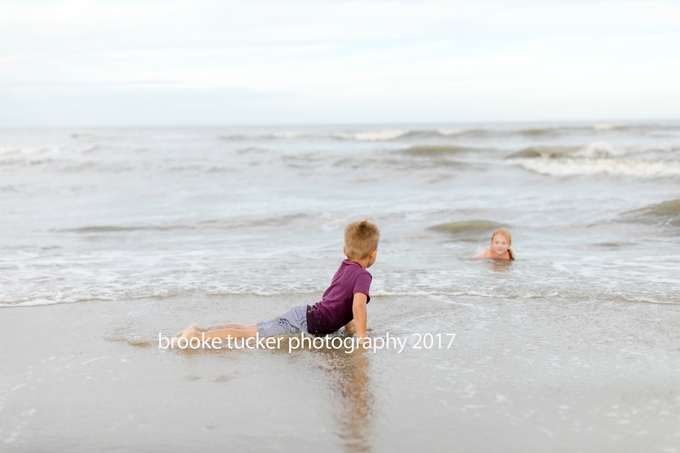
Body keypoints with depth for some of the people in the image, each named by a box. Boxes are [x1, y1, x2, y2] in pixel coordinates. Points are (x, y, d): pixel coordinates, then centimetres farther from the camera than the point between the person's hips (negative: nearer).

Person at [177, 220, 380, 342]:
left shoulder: (345, 267, 17)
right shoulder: (362, 276, -12)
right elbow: (358, 305, -28)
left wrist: (348, 323, 27)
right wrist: (361, 336, -20)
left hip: (302, 313, 9)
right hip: (308, 324, -9)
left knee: (248, 328, 12)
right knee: (249, 335, -15)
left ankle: (201, 330, 8)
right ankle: (197, 336, -23)